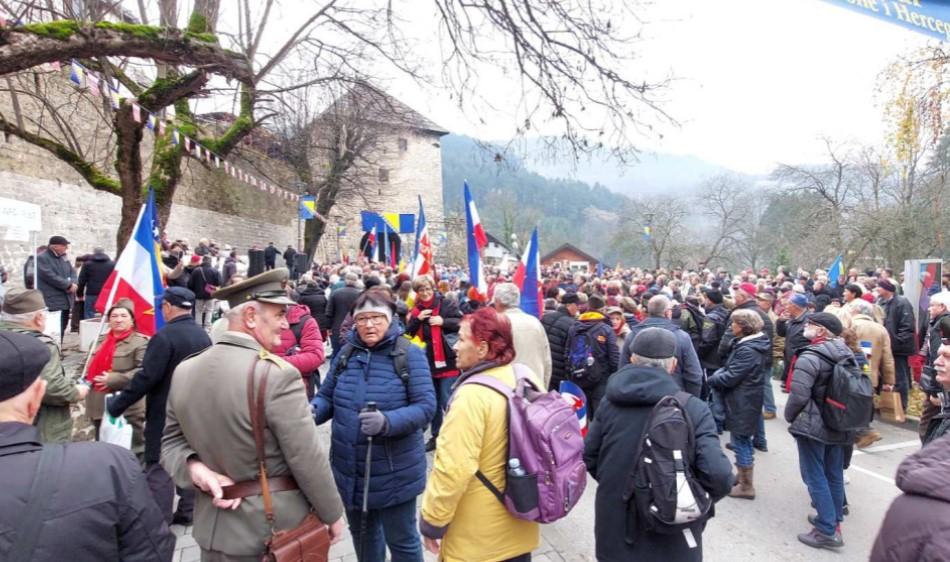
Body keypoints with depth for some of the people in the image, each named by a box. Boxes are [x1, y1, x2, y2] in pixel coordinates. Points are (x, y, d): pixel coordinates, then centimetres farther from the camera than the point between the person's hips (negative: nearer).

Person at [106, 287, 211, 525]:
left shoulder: (164, 337, -18)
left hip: (165, 415, -7)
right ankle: (187, 512, 25)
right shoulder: (203, 336, 5)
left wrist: (117, 405, -13)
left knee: (159, 467, 2)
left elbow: (146, 377, -21)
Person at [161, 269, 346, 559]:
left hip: (214, 528, 6)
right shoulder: (278, 374, -25)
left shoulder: (184, 371, -3)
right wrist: (332, 514, -8)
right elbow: (308, 459, -20)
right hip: (275, 530, -5)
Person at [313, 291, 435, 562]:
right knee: (362, 534, 25)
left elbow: (426, 407, -19)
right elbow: (327, 396, 8)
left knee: (401, 540, 13)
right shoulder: (347, 353, 2)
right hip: (350, 469, 5)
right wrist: (313, 410, -15)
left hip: (394, 472, -4)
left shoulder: (410, 354, -12)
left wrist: (387, 422, -35)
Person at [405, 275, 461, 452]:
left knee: (448, 403, -2)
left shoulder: (447, 304, -7)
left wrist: (443, 321, -21)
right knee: (433, 403, 16)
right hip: (427, 362, 6)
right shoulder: (416, 310, 8)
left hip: (447, 361, -5)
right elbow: (408, 333, 4)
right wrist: (417, 319, -11)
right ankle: (436, 436, 29)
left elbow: (463, 323, -10)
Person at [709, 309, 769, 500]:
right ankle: (742, 476, 36)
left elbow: (730, 377, -25)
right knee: (743, 441, 21)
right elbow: (731, 367, 12)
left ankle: (746, 487, 14)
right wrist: (718, 373, -3)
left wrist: (710, 380, -11)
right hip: (745, 400, 10)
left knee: (741, 443, 2)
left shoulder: (747, 350, -25)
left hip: (742, 403, -10)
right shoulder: (751, 344, 8)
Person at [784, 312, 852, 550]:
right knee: (834, 475, 18)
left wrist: (790, 417, -6)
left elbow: (798, 395, -25)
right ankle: (834, 521, 31)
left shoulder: (810, 357, -20)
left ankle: (827, 531, 4)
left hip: (812, 425, -8)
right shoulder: (847, 354, 5)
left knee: (815, 477, 1)